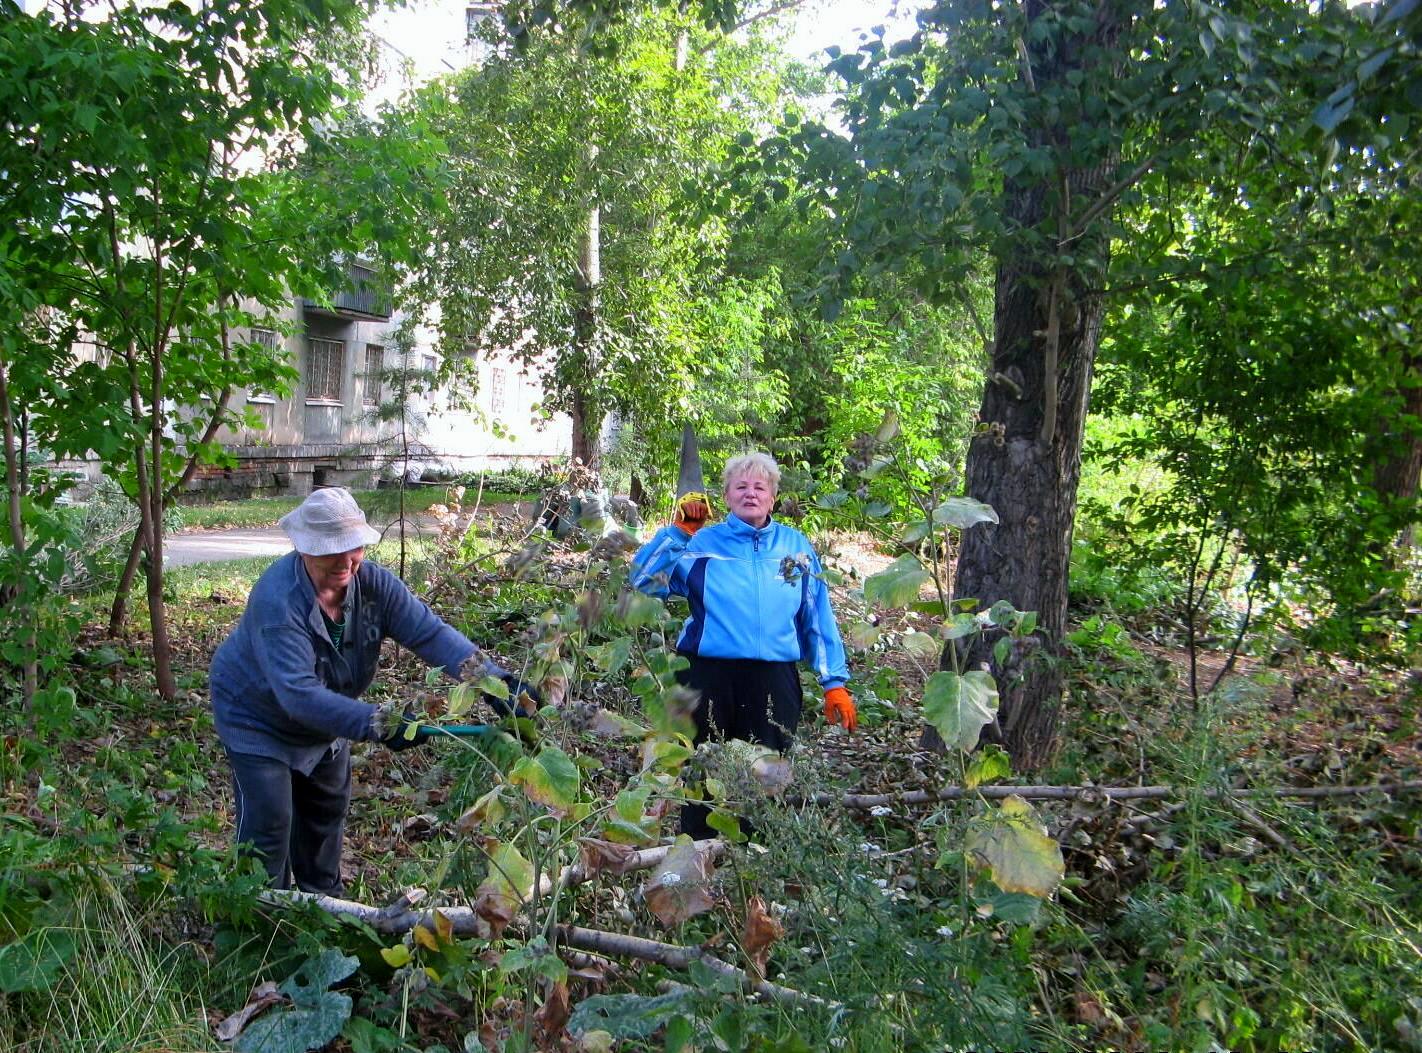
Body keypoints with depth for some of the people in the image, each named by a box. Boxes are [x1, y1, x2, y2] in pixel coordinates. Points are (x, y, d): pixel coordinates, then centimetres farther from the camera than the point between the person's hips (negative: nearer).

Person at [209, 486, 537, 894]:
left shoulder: (372, 583, -22)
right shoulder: (277, 601, -38)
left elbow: (431, 632, -30)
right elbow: (298, 693, -44)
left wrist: (494, 679, -46)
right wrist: (378, 723, -52)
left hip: (323, 719, 6)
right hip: (259, 719, -6)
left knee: (328, 808, 19)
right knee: (269, 823, -6)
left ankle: (323, 900, 41)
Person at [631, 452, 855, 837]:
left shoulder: (797, 546, 10)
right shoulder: (700, 543, 4)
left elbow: (818, 618, 11)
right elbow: (643, 581, -4)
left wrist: (834, 682, 7)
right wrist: (677, 530, -10)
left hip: (773, 678, 1)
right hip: (708, 675, -1)